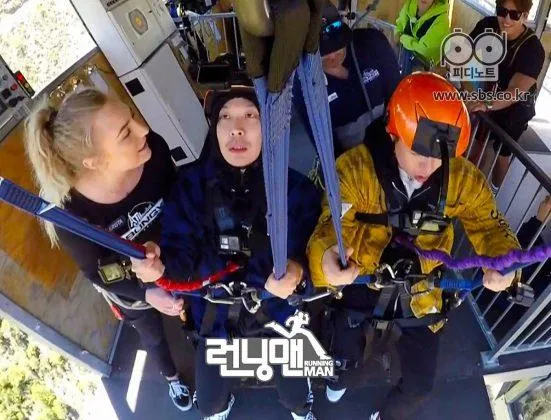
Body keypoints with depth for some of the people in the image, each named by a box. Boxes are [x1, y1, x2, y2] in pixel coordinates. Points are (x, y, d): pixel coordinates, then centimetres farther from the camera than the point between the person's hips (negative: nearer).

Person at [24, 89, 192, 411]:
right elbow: (95, 272, -19)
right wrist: (145, 294, -31)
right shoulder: (72, 213, -38)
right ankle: (171, 377, 65)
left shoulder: (154, 148, -33)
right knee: (153, 337, 30)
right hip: (130, 289, -2)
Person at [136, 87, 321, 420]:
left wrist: (295, 271, -44)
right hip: (217, 316, 2)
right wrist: (159, 265, -39)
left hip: (281, 315, -1)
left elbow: (306, 255, -22)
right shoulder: (192, 185, -14)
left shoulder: (296, 188, -19)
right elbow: (181, 255, -17)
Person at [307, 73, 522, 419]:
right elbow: (333, 223, -28)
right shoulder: (356, 168, -23)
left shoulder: (463, 179, -13)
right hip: (361, 290, -2)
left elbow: (490, 225, -5)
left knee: (419, 386, 16)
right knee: (347, 366, 16)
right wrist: (326, 256, -52)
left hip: (422, 299, 3)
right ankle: (342, 377, 58)